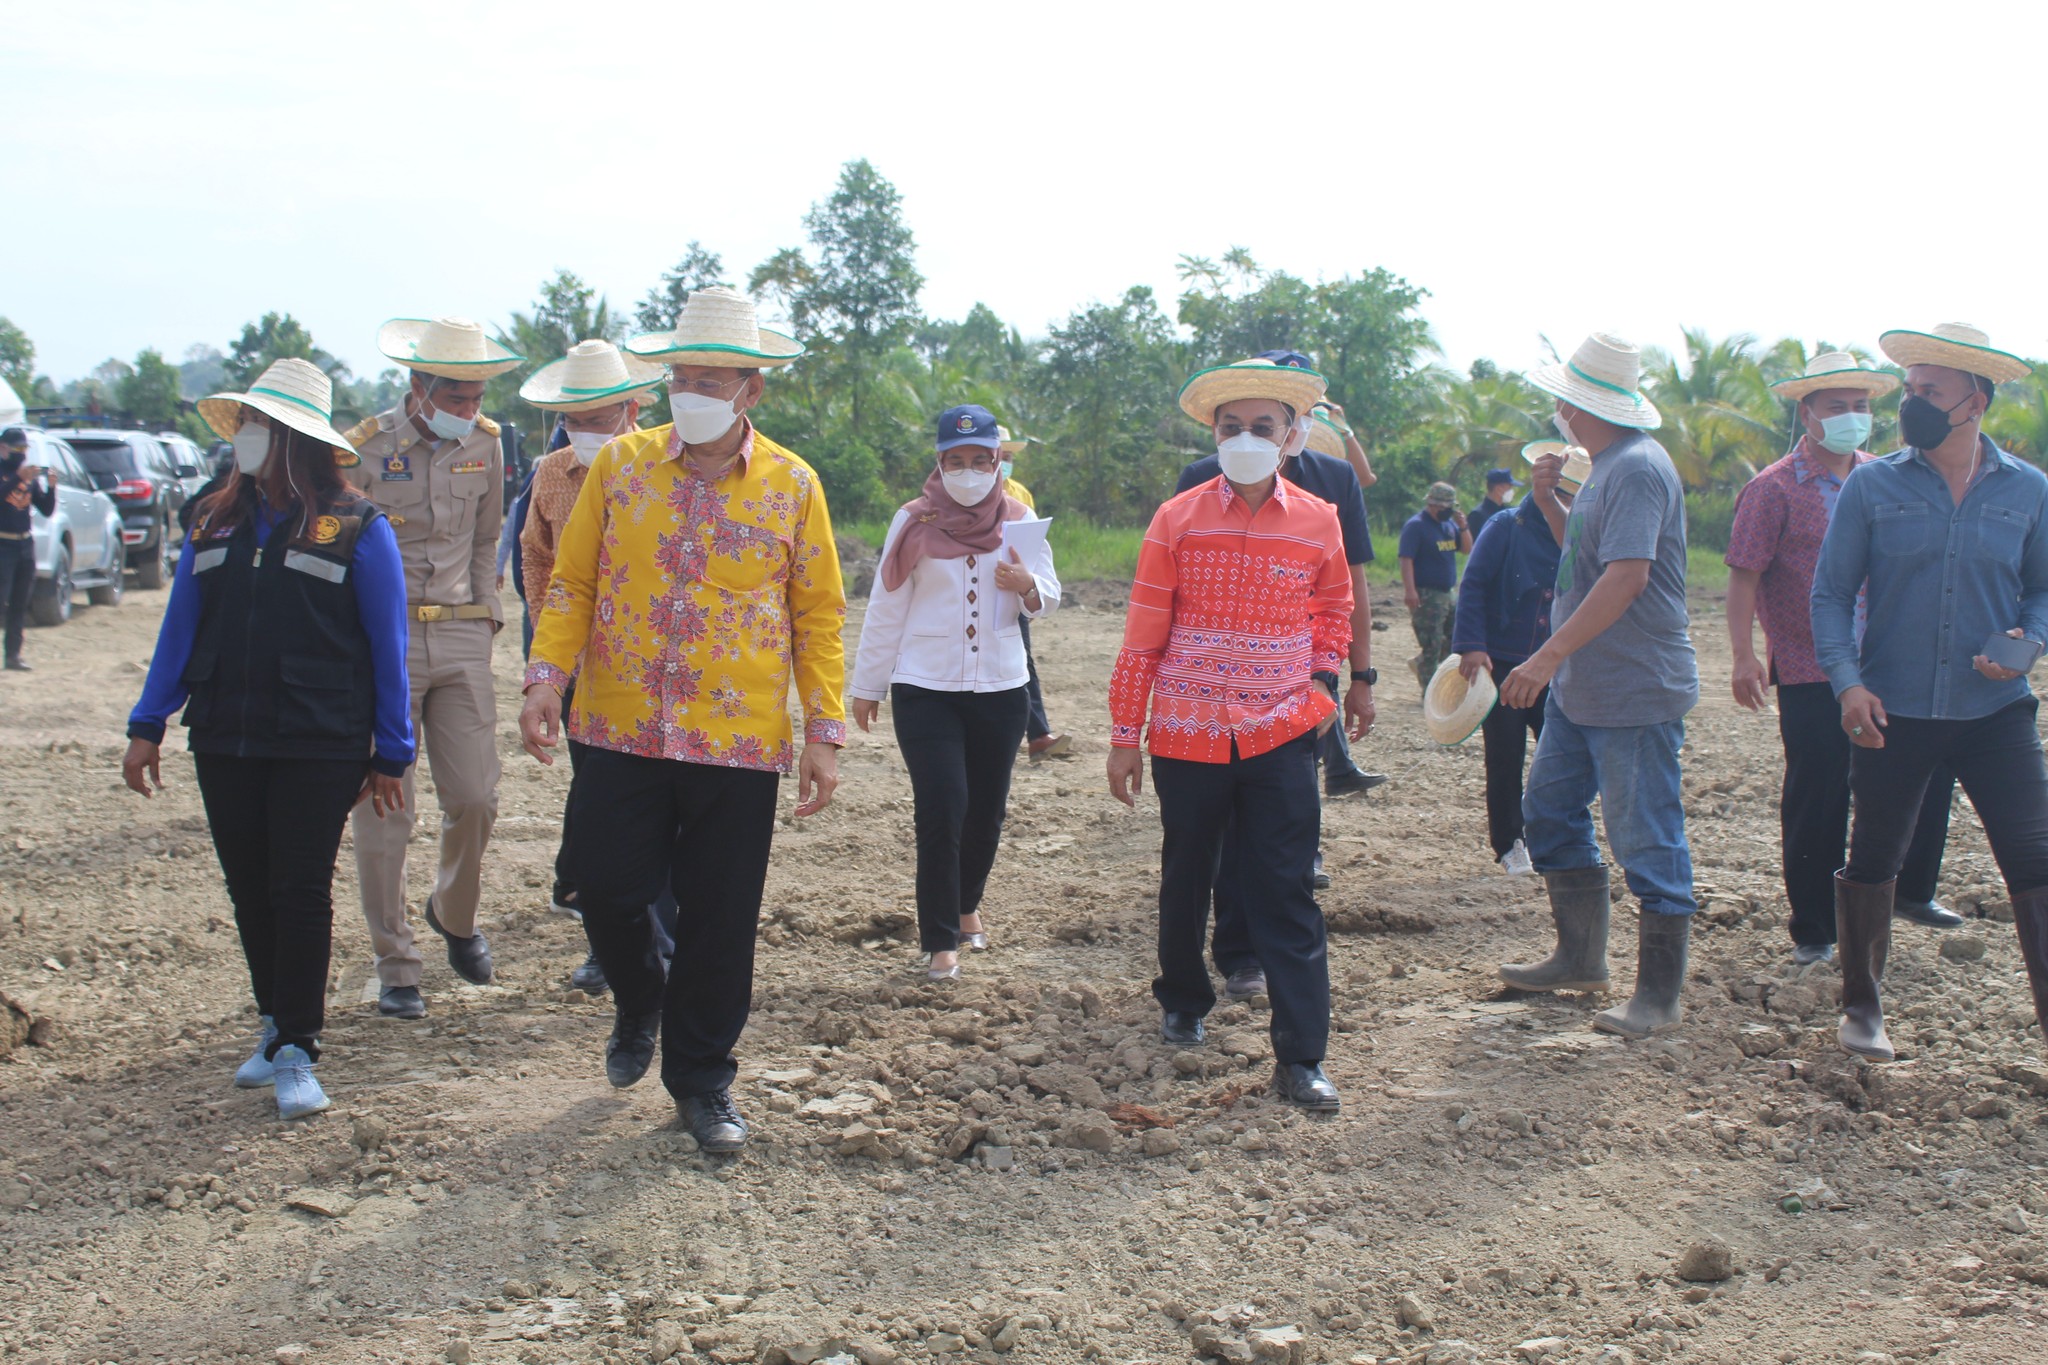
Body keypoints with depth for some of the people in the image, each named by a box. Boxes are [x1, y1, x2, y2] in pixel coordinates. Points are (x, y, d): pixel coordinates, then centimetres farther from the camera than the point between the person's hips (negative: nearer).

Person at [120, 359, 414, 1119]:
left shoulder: (355, 528, -4)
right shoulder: (215, 522, 9)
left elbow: (387, 647, -2)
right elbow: (179, 629, 13)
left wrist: (391, 753, -3)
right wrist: (147, 727, 8)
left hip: (319, 745, -5)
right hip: (224, 742, 5)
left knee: (302, 891, -3)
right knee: (249, 889, 10)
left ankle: (296, 1052, 4)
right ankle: (277, 1025, 26)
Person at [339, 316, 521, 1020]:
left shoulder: (486, 444, 8)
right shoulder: (364, 448, -6)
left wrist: (486, 614, 12)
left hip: (461, 638, 4)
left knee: (475, 797, 1)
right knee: (384, 809, -1)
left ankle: (456, 913, 31)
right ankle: (395, 968, 9)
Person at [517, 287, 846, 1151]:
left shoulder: (792, 485, 2)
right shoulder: (620, 465, 4)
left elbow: (818, 618, 5)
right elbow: (572, 583, 7)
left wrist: (825, 732, -1)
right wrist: (547, 677, -7)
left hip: (740, 744, -1)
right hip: (620, 732, 1)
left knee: (720, 924, 4)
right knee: (607, 891, 2)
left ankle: (702, 1081, 22)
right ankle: (639, 1005, 35)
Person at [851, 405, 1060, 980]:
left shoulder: (1018, 519, 3)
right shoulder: (914, 521, -3)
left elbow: (1049, 598, 3)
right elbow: (886, 607, 2)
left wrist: (1027, 585, -21)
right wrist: (866, 685, 6)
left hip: (1000, 688, 3)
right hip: (925, 689, -2)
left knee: (986, 813, 11)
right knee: (942, 810, -10)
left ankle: (967, 906, 36)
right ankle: (941, 942, -1)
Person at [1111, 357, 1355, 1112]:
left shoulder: (1318, 522, 1)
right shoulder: (1177, 520, -3)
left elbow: (1333, 609, 18)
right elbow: (1143, 636, -1)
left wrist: (1322, 683, 3)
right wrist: (1124, 736, -1)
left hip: (1281, 738, 0)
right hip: (1187, 737, 0)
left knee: (1286, 895, -3)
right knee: (1186, 879, 15)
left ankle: (1300, 1059, -1)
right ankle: (1183, 1000, 39)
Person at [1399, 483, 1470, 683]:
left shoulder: (1449, 524, 12)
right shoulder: (1416, 525, -13)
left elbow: (1467, 549, 14)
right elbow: (1406, 559, -20)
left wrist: (1462, 526, -3)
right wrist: (1409, 590, -29)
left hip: (1449, 592, 8)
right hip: (1426, 594, -8)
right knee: (1432, 643, -3)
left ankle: (1421, 663, 28)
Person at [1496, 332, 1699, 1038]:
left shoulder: (1638, 468, -19)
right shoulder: (1607, 467, 14)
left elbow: (1626, 576, -28)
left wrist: (1550, 654, -31)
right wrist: (1548, 501, 8)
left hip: (1634, 693, -11)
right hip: (1579, 687, 11)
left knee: (1647, 839, -3)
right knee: (1549, 810, 17)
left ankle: (1660, 993, 6)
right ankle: (1580, 958, 29)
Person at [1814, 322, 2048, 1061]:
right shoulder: (1872, 486, -1)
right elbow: (1831, 592, 1)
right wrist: (1847, 679, -12)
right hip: (1893, 713, 0)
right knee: (1871, 859, 9)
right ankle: (1861, 1006, 27)